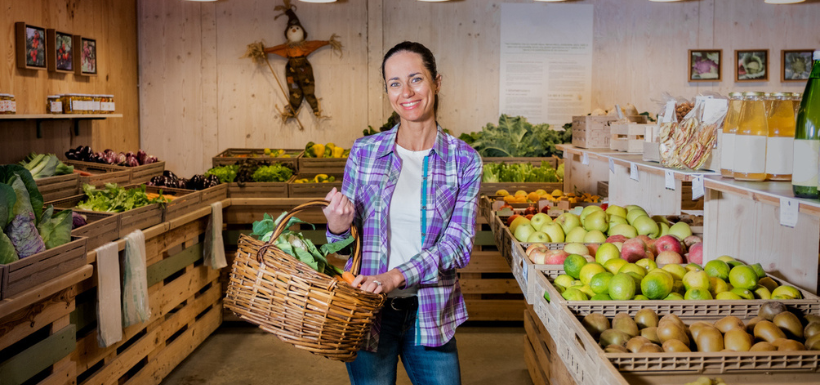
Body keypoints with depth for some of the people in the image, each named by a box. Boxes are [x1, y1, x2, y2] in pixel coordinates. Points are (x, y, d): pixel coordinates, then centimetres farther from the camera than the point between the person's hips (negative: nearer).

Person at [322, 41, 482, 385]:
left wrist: (396, 277, -24)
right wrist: (338, 227, -16)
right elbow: (348, 239, 7)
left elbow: (458, 245, -11)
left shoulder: (464, 161, -3)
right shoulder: (363, 152, -1)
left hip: (430, 314, 0)